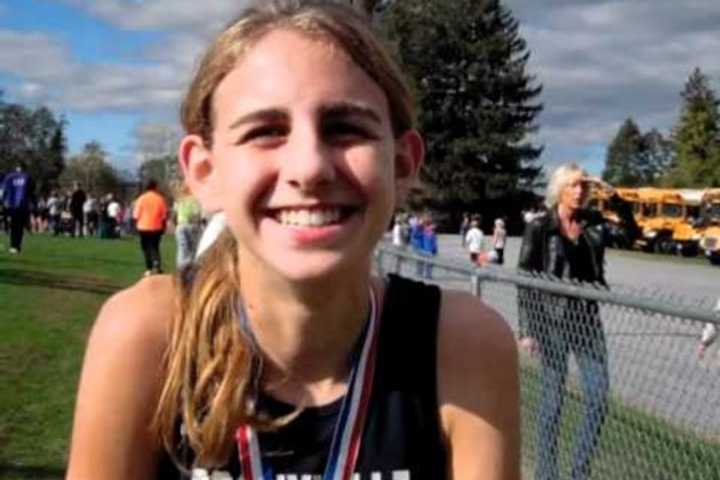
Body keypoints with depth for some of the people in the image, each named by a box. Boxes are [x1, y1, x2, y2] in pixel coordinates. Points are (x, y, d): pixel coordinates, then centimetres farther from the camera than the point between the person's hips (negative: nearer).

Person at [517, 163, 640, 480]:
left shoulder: (593, 222, 6)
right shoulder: (540, 227, -7)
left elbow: (633, 233, 11)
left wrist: (614, 198, -2)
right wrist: (526, 329, -11)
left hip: (588, 318, 5)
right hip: (552, 320, -4)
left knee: (599, 397, 2)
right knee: (553, 399, 3)